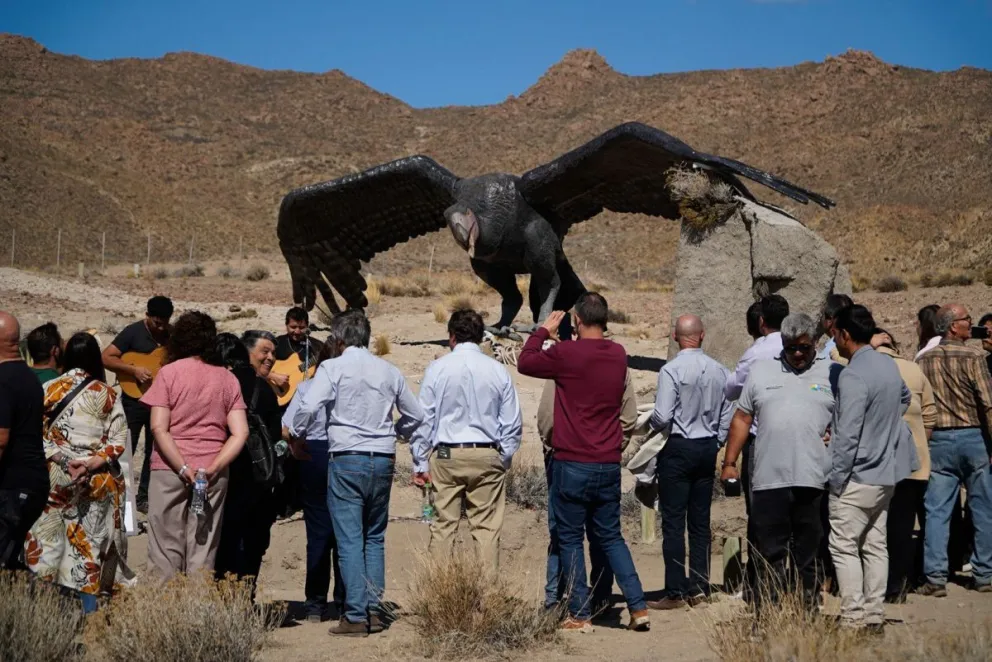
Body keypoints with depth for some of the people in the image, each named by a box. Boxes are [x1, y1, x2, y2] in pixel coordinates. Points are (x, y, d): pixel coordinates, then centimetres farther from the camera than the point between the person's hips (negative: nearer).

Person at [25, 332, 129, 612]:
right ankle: (88, 607, 7)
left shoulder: (49, 389, -2)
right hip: (100, 480, 0)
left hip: (58, 476, 0)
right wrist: (94, 462, -13)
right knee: (92, 538, 6)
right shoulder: (107, 394, -3)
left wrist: (63, 461, -10)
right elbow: (119, 439, -7)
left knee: (55, 537, 8)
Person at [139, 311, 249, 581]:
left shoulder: (169, 373, -2)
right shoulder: (227, 379, 6)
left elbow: (159, 429, -10)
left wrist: (184, 469, -11)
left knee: (166, 548, 2)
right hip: (213, 473, 3)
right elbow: (240, 433, -2)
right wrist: (212, 468, -5)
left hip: (170, 469, -2)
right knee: (203, 551, 5)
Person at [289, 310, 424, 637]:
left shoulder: (333, 368, -4)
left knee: (350, 540, -3)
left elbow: (309, 408, -15)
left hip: (347, 459, -4)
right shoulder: (389, 371, 10)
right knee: (375, 538, 15)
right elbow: (416, 414, 17)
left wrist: (295, 435, 3)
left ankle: (356, 617, -5)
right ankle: (374, 611, 11)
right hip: (383, 460, 4)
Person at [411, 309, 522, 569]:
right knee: (487, 528, 3)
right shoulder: (498, 370, 2)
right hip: (488, 457, 1)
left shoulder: (437, 369, -1)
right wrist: (503, 459, 15)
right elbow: (513, 423, 5)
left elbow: (423, 420, 1)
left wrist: (420, 463, 6)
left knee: (443, 527, 4)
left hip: (446, 457, 0)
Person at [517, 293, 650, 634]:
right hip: (609, 464, 5)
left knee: (570, 539, 6)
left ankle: (580, 615, 6)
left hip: (572, 464, -5)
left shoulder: (566, 353, -13)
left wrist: (543, 331, 15)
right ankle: (638, 608, 8)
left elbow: (524, 362, 3)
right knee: (610, 536, 15)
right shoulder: (619, 355, 3)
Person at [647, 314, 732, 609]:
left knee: (673, 523, -1)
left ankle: (675, 593, -1)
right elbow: (727, 417, 7)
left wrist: (649, 422, 5)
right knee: (700, 522, 11)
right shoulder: (720, 371, 3)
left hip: (678, 448, -5)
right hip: (708, 448, 5)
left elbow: (662, 417, -17)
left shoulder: (671, 370, -14)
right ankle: (698, 589, 13)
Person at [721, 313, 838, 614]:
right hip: (768, 480, 1)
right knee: (769, 555, 2)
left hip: (814, 481, -1)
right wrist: (729, 462, 9)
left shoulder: (833, 373, 8)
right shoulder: (761, 371, 13)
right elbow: (742, 419, 14)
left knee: (809, 558, 7)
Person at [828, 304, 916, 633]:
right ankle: (874, 615, 18)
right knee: (875, 545, 13)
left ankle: (853, 619, -2)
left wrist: (837, 478, -15)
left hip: (858, 475, -9)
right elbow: (905, 397, 27)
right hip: (886, 471, 9)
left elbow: (847, 435, -23)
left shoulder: (852, 376, -21)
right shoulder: (888, 365, 6)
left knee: (844, 546, -1)